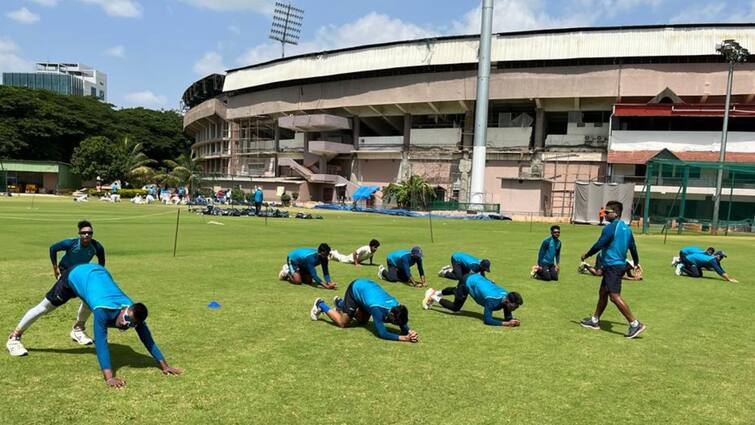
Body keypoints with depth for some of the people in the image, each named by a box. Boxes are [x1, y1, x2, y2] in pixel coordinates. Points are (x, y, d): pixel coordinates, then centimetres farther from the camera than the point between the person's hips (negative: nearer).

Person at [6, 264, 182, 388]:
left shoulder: (134, 313, -30)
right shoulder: (103, 311, -45)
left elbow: (148, 340, -28)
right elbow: (100, 343, -51)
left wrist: (164, 366, -32)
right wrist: (109, 377, -59)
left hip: (99, 273, 6)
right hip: (76, 275, -5)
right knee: (45, 307, 12)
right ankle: (14, 337, 34)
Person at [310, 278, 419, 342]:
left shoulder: (397, 308, -24)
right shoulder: (378, 309, -41)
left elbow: (404, 325, -15)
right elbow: (382, 333, -45)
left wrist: (410, 332, -38)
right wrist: (403, 338, -48)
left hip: (368, 285, 7)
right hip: (356, 289, -6)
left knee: (363, 321, 21)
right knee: (343, 323, -1)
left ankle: (340, 303, 40)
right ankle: (320, 305, 20)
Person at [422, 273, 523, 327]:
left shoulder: (507, 297, -22)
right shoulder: (492, 300, -41)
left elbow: (508, 316, -11)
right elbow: (487, 320, -41)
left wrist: (512, 321, -34)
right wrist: (506, 323, -48)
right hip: (469, 281, -7)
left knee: (456, 291, 33)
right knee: (455, 308, 3)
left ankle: (436, 292, 56)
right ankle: (433, 297, 21)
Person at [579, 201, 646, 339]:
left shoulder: (610, 228, -16)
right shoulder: (626, 228, 11)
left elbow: (599, 245, -15)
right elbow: (632, 246, 18)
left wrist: (586, 255, -1)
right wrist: (636, 263, 28)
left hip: (612, 266, -10)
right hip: (620, 264, 10)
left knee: (615, 296, -11)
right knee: (602, 293, 16)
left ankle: (635, 324, -10)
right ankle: (594, 320, 25)